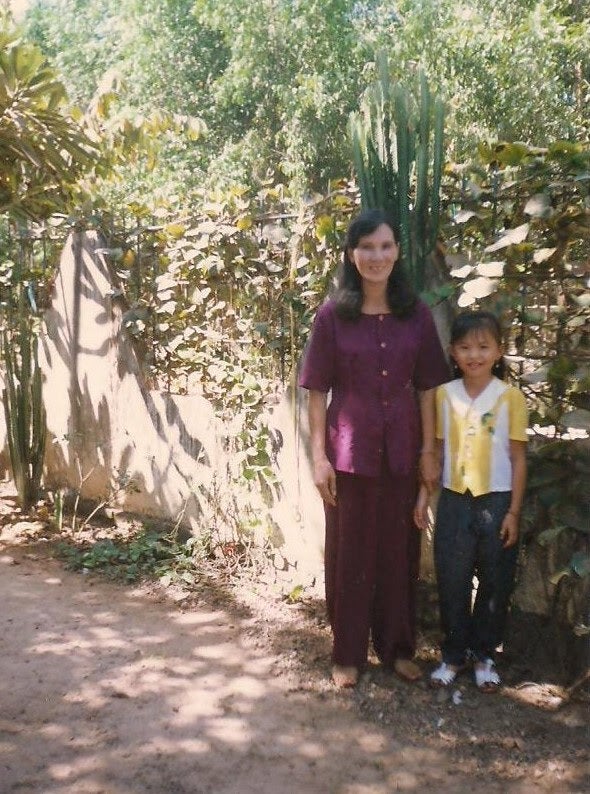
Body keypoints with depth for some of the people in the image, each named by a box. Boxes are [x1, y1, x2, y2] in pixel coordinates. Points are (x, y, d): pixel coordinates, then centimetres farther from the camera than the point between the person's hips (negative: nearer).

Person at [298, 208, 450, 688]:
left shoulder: (416, 314, 2)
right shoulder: (332, 315, -4)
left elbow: (427, 387, 3)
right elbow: (318, 391, -4)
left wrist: (429, 451, 0)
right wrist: (319, 456, -8)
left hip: (401, 450, 2)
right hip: (349, 450, -2)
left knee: (399, 551, 12)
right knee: (349, 553, 9)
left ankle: (398, 647, 30)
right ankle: (348, 654, 24)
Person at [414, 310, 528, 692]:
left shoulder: (511, 397, -6)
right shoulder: (444, 394, 1)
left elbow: (518, 458, -4)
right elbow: (436, 448, 7)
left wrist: (513, 512, -6)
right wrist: (424, 493, 2)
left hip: (496, 502, -2)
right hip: (454, 500, 2)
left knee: (495, 583, 9)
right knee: (452, 582, 8)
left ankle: (484, 654, 27)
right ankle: (454, 654, 24)